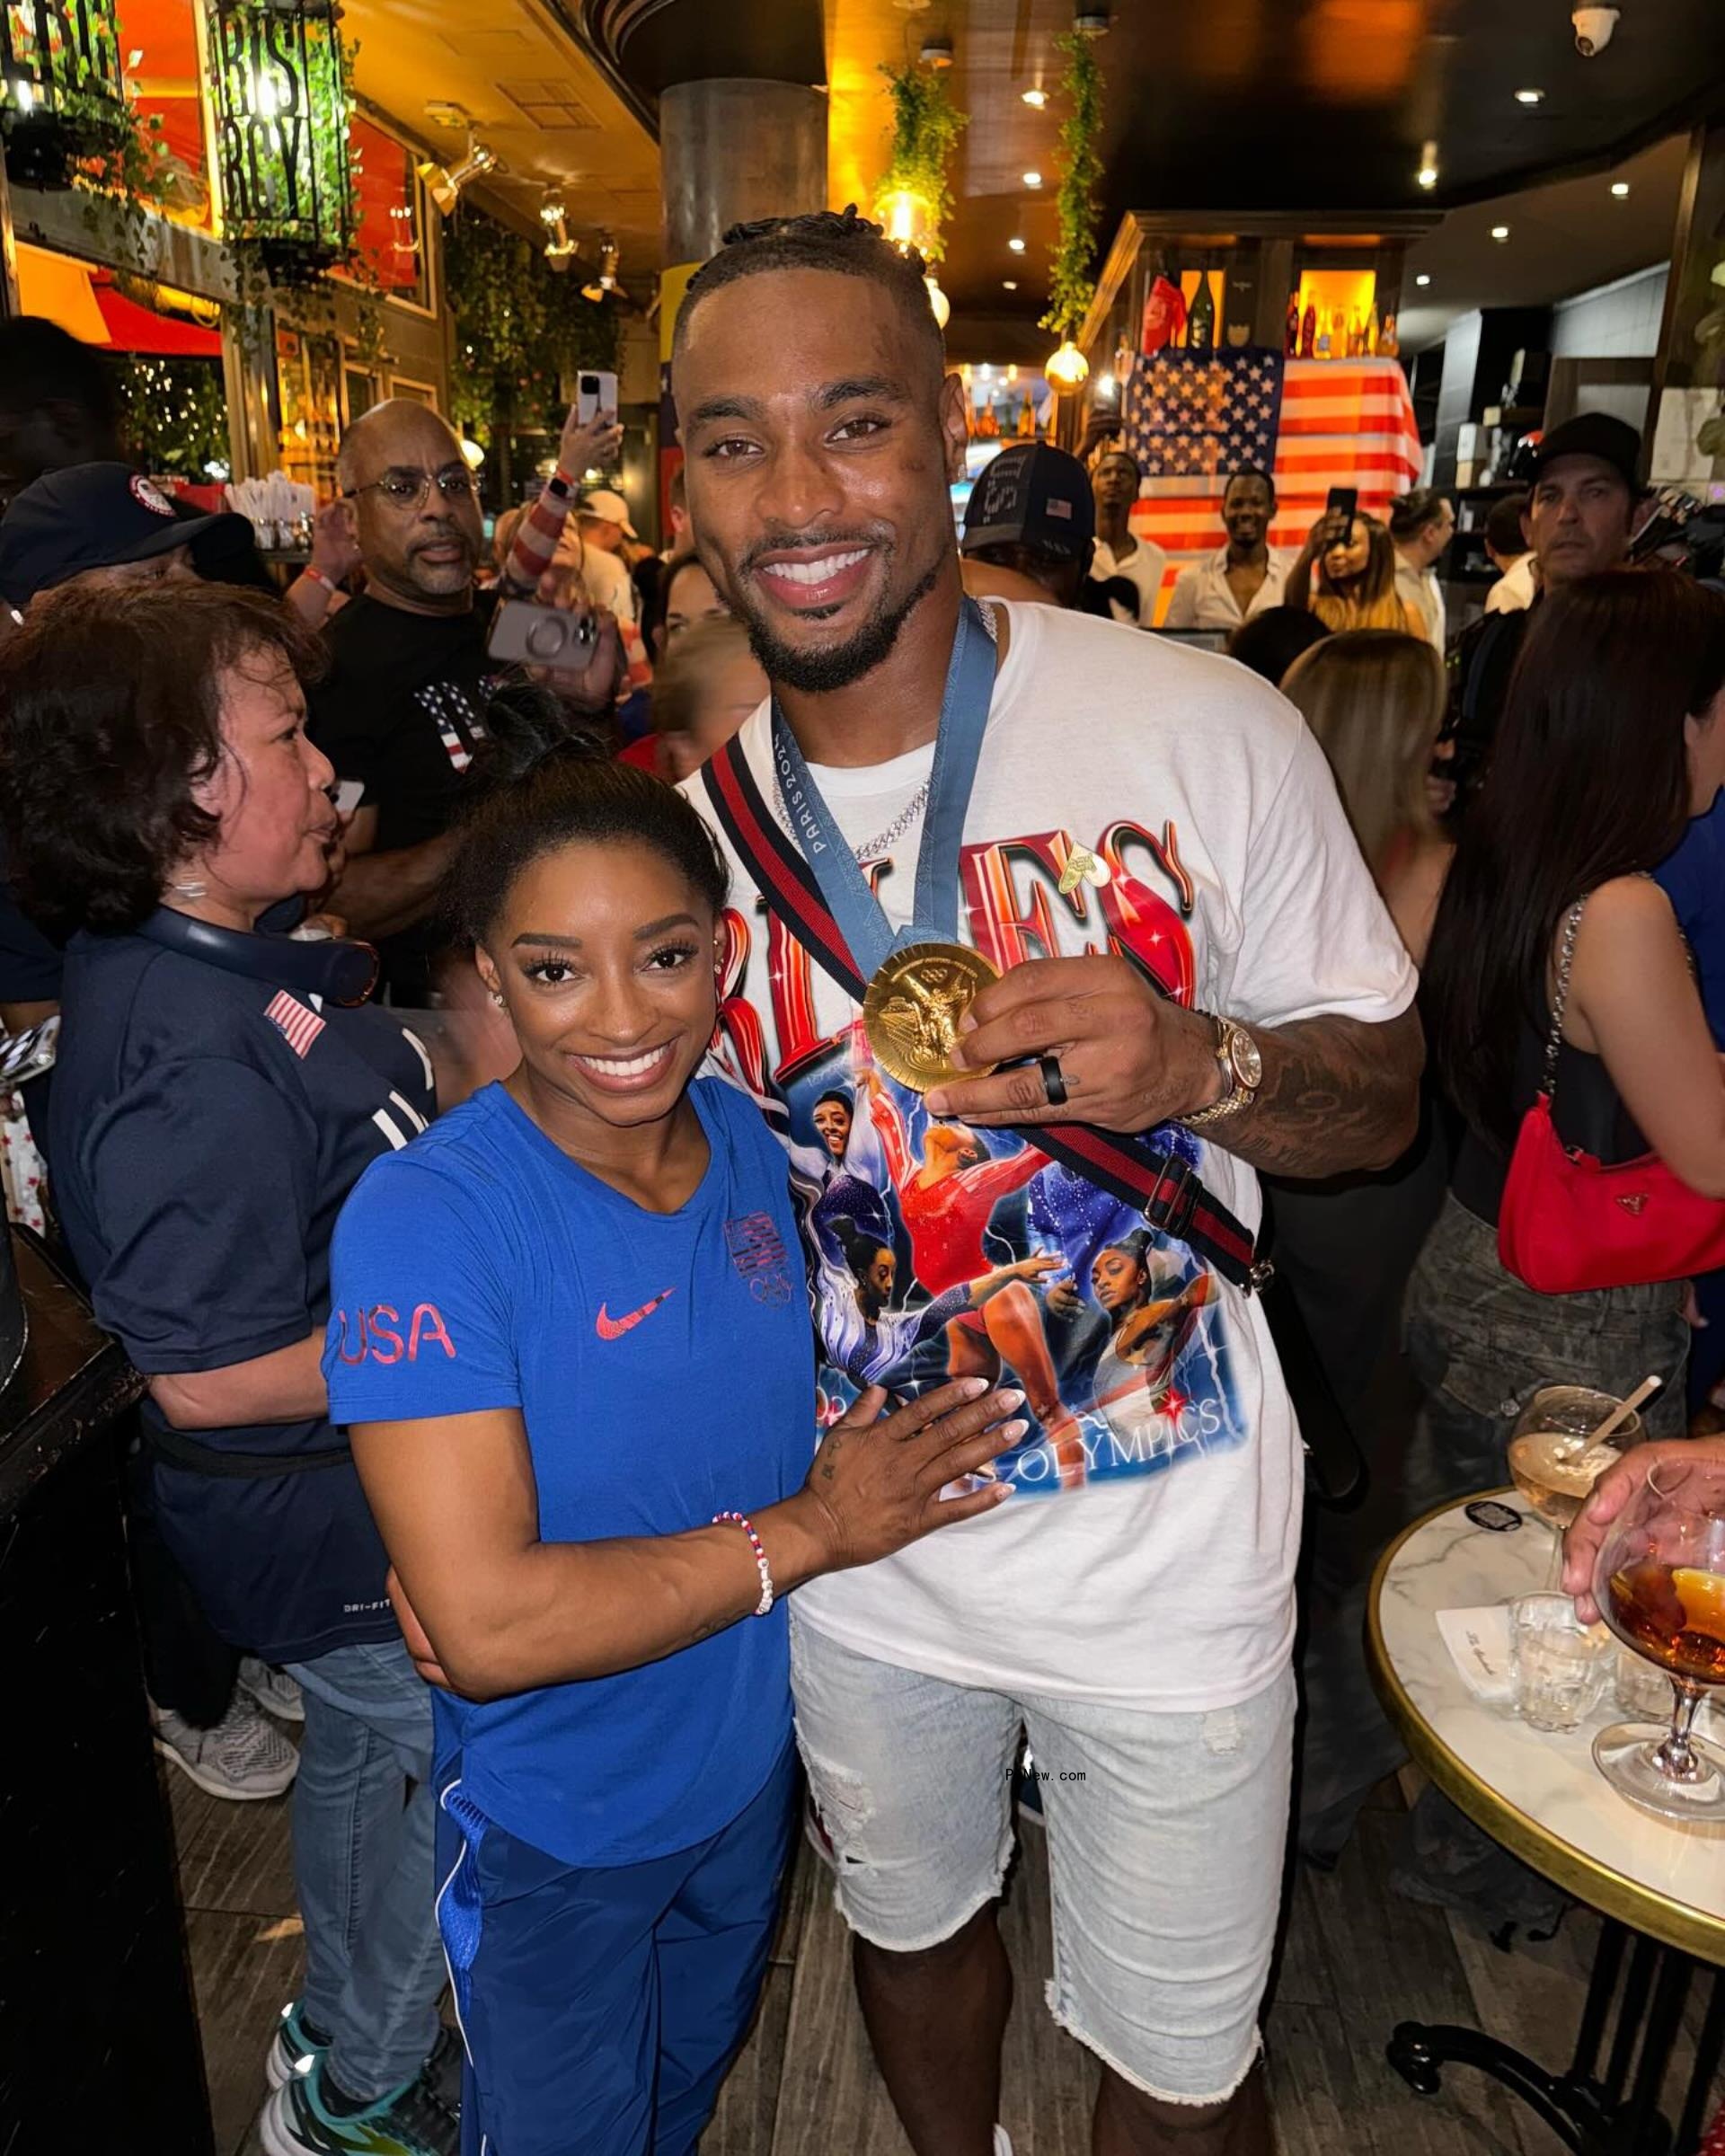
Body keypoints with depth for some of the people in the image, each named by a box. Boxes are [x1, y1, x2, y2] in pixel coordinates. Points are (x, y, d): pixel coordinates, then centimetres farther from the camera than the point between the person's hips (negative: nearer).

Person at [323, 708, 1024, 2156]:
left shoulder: (755, 1141, -12)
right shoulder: (427, 1219, -29)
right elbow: (486, 1627, -32)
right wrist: (808, 1528, -25)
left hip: (752, 1759, 5)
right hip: (553, 1820, -4)